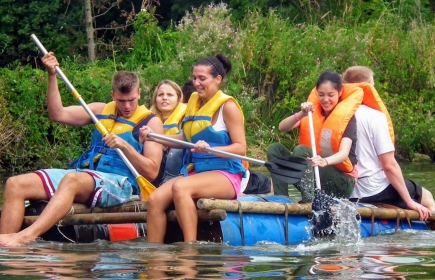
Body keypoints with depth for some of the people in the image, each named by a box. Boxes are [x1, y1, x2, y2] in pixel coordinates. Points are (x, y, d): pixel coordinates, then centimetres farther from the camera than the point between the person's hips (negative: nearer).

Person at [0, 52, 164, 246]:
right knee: (16, 184, -13)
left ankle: (27, 236, -57)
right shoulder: (102, 111, 20)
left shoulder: (150, 122, 6)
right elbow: (58, 114, 14)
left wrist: (124, 146, -15)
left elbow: (152, 172, -2)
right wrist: (52, 76, 4)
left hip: (118, 182, -6)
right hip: (83, 173, 7)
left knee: (72, 180, -41)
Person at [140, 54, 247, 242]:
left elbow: (241, 148, -13)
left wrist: (209, 149, -28)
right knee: (155, 199, -17)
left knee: (180, 187, -33)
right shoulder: (194, 101, 13)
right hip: (195, 172, 7)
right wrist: (154, 137, 6)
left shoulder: (227, 106, -7)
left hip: (225, 175, -7)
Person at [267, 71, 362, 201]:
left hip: (342, 182, -5)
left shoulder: (347, 118, -8)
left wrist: (325, 161, -46)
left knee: (300, 150, -27)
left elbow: (344, 153, -24)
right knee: (275, 149, -11)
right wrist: (301, 115, -28)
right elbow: (282, 127, -8)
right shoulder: (312, 112, 5)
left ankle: (309, 201, -40)